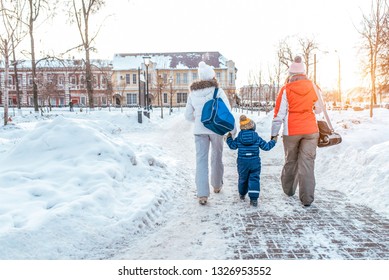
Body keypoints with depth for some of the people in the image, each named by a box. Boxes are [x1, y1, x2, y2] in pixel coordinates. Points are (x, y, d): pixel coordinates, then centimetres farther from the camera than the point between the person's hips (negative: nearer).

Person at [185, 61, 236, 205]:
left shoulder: (193, 93, 5)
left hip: (199, 130, 2)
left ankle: (202, 194, -7)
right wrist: (232, 129, -2)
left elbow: (188, 115, 10)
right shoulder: (218, 91, -6)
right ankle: (217, 185, 34)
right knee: (217, 157, 17)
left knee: (201, 160, 0)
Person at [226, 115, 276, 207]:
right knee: (254, 179, -1)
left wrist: (229, 138, 19)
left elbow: (233, 146, 3)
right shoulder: (257, 137, -1)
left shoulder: (239, 138, -1)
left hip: (242, 162, 1)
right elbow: (266, 147, 2)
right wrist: (273, 141, 18)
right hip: (255, 162, -1)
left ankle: (242, 194, 38)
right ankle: (254, 199, -10)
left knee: (242, 178, 18)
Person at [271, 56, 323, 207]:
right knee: (307, 162, 1)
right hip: (311, 131, 1)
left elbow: (279, 113, -5)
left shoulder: (286, 89, -6)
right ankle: (307, 197, -2)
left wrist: (274, 133, 2)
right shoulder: (313, 87, 2)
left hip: (291, 131, -1)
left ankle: (288, 189, 30)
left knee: (290, 161, 15)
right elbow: (319, 109, 12)